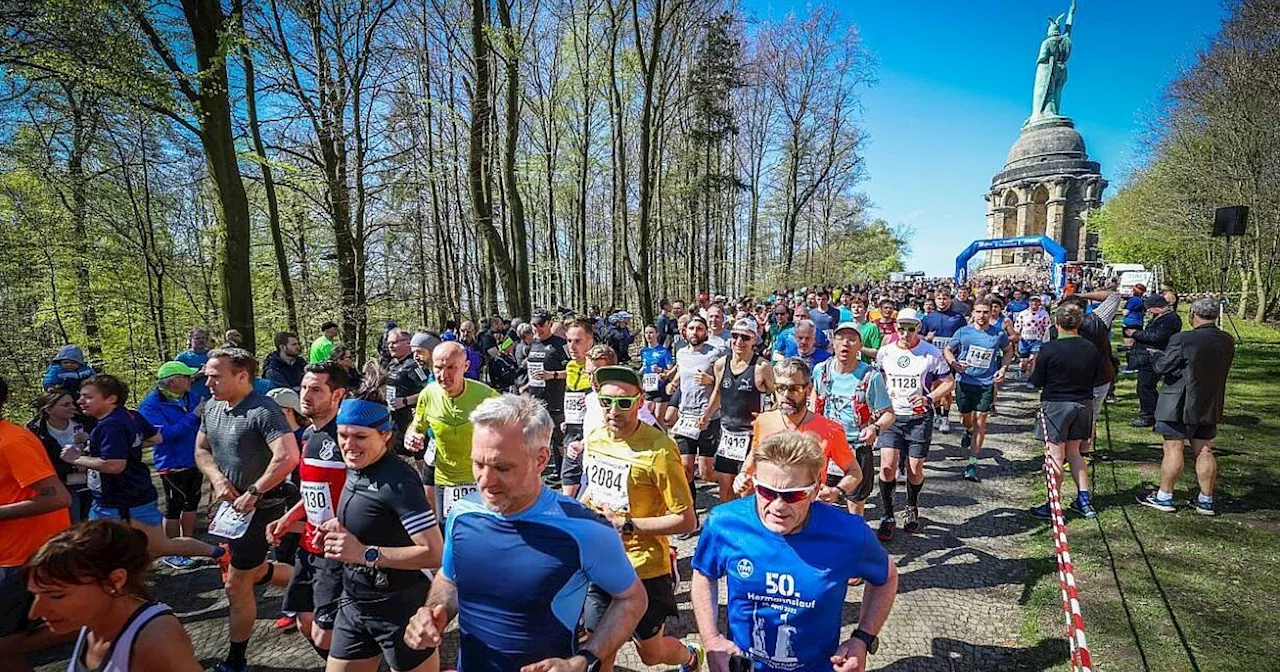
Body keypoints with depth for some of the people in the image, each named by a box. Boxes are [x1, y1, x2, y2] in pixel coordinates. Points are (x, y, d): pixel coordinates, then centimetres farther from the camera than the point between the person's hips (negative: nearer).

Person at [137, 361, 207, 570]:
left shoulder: (190, 395, 2)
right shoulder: (151, 404, -15)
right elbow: (164, 434, -25)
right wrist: (193, 416, -27)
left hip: (195, 461, 7)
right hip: (172, 464, -7)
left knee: (191, 504, 17)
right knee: (174, 509, 3)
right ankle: (171, 553, 17)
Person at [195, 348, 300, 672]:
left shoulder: (263, 410, -25)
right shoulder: (212, 408, 2)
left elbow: (287, 457, -35)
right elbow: (201, 449, 13)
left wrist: (252, 494, -26)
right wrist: (216, 477, -7)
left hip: (258, 507, -8)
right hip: (232, 505, 9)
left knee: (237, 585, 6)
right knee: (254, 571, 22)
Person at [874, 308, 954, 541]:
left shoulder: (932, 353, -6)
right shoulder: (885, 352, 2)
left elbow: (949, 382, 0)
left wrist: (928, 398, -16)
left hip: (919, 417, -1)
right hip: (891, 416, 1)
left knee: (915, 469, 6)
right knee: (887, 465, -11)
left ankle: (911, 508, 35)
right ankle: (887, 516, 5)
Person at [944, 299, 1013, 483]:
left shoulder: (999, 334, -2)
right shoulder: (963, 332, -4)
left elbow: (1008, 350, 17)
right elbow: (947, 350, 7)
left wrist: (1003, 368, 2)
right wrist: (953, 363, -13)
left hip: (986, 383, -1)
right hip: (964, 381, 1)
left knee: (980, 421, -4)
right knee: (966, 418, 15)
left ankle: (972, 463, 1)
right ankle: (969, 432, 54)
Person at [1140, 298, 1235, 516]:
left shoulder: (1183, 340, -20)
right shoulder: (1228, 342, 2)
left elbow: (1162, 367, -14)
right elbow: (1218, 370, 13)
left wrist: (1156, 359, 5)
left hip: (1179, 405, -6)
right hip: (1210, 406, 6)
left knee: (1173, 450, 1)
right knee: (1204, 451, 12)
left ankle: (1164, 497, 9)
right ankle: (1205, 500, 20)